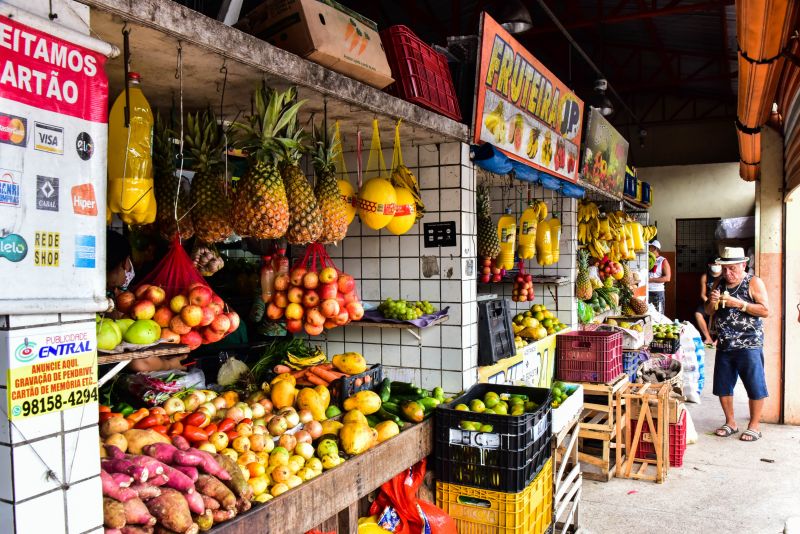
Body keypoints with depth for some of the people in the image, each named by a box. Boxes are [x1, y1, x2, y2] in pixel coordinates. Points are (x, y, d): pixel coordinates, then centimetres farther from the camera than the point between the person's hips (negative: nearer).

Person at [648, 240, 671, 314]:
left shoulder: (663, 261, -1)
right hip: (646, 291, 4)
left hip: (657, 292, -4)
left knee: (658, 314, -1)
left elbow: (667, 278, -10)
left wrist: (651, 279, -16)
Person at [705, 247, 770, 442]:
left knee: (755, 386, 2)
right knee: (722, 386, 10)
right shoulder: (719, 284, 9)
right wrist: (712, 302, -8)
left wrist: (739, 304, -21)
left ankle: (754, 426, 16)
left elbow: (765, 311, -12)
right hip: (724, 345, 6)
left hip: (749, 345, -5)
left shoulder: (754, 283, -5)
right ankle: (730, 423, 26)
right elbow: (709, 312, 13)